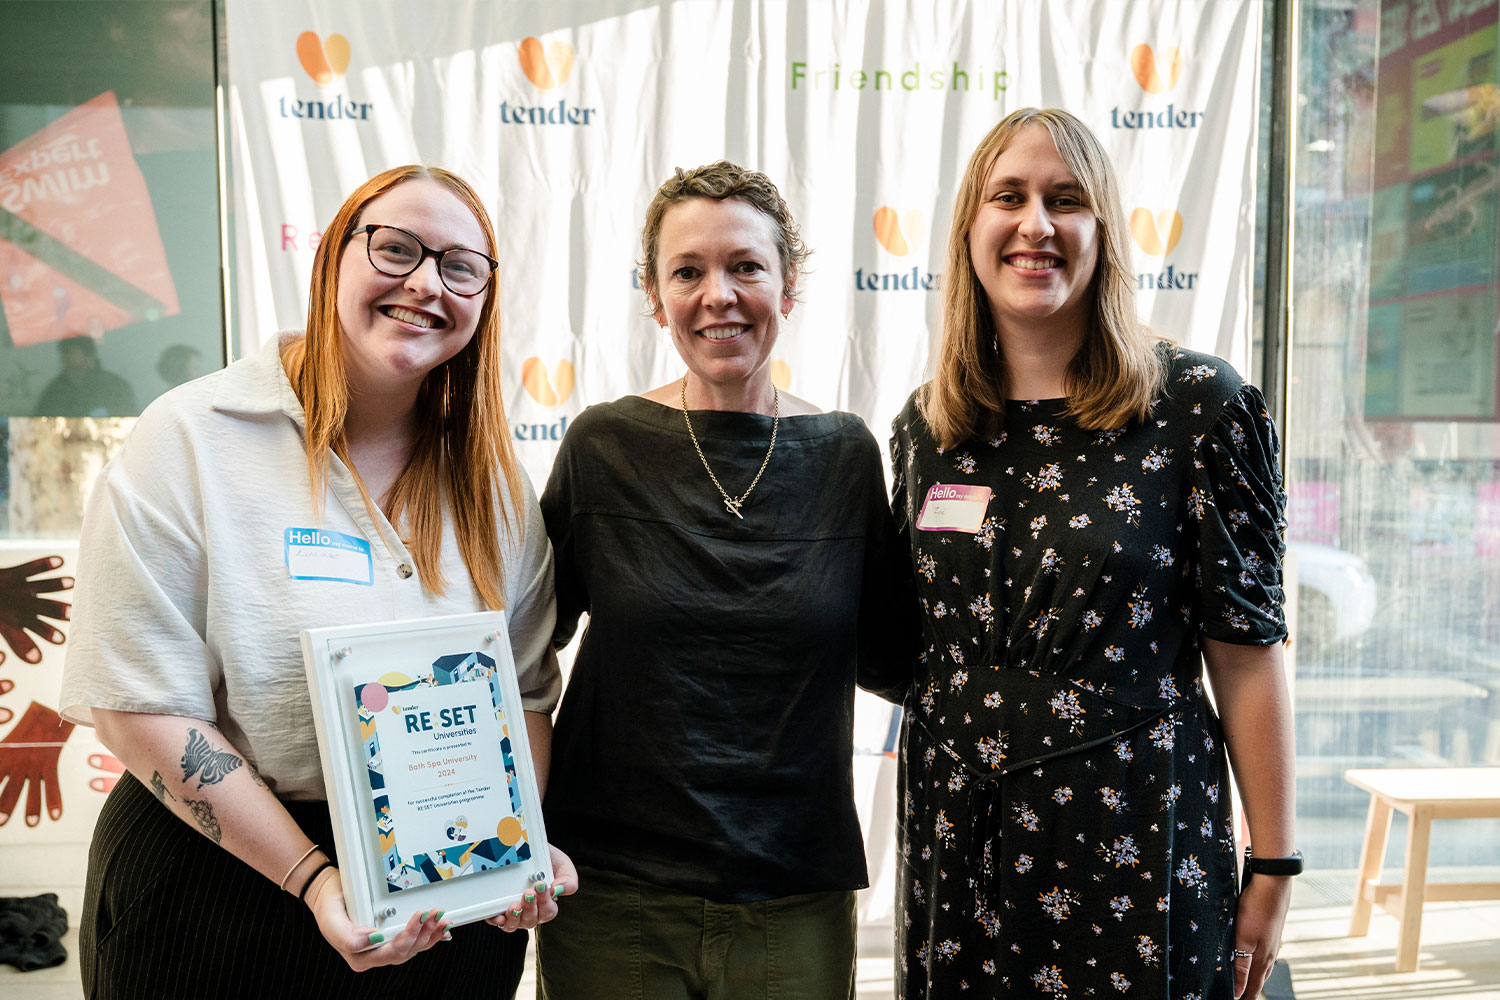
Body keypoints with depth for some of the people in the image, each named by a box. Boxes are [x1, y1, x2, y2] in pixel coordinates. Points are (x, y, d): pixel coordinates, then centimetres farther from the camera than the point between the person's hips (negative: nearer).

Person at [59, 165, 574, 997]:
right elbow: (142, 707, -15)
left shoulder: (491, 481, 1)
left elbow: (528, 691, 4)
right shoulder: (193, 439, -12)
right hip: (220, 877, -3)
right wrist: (315, 877, -19)